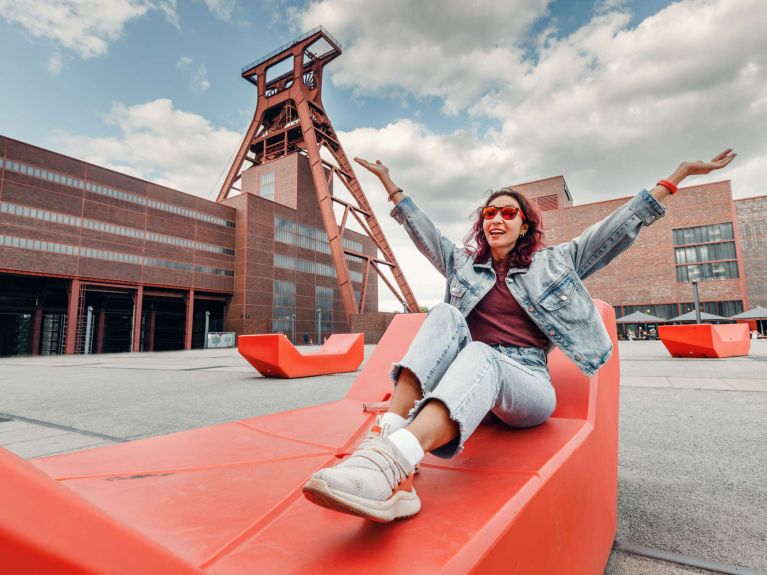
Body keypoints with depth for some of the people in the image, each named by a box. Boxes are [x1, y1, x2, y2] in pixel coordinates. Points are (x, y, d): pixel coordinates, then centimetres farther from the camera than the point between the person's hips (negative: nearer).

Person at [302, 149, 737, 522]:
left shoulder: (552, 264, 16)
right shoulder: (464, 264, 20)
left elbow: (619, 230, 15)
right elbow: (422, 231, 20)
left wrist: (678, 176, 14)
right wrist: (389, 183, 21)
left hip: (528, 384, -1)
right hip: (469, 378, 2)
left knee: (479, 356, -36)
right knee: (445, 316, -28)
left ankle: (394, 460, -62)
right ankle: (388, 436, -48)